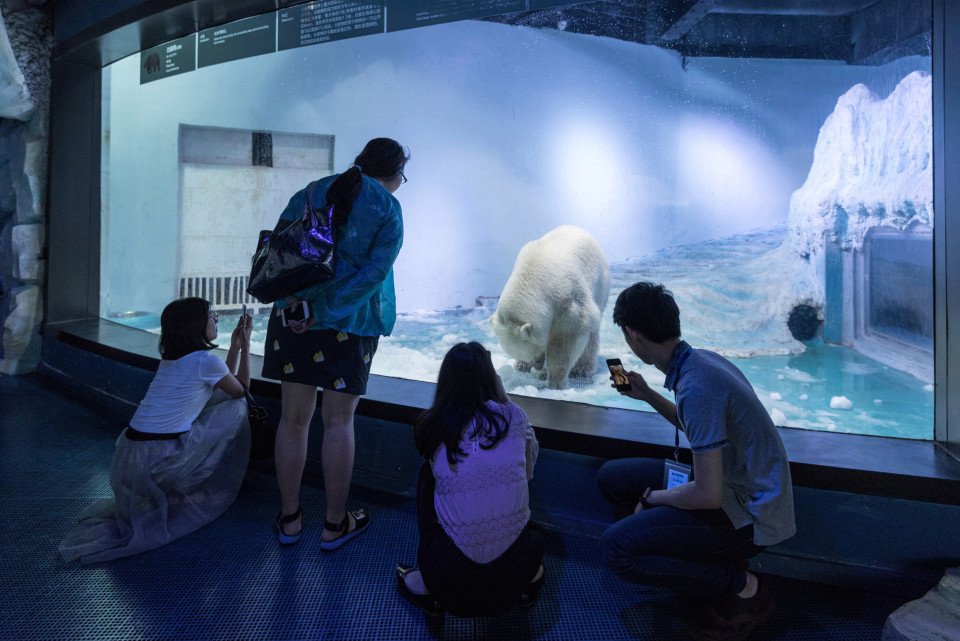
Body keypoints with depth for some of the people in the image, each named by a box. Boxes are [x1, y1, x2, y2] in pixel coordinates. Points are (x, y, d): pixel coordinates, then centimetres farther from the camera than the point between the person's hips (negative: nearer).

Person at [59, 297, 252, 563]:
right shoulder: (205, 360, -12)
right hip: (156, 459, -8)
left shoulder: (171, 357, 13)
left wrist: (235, 344, 22)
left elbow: (222, 380, 23)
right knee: (236, 409, 4)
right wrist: (245, 344, 11)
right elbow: (240, 390, 7)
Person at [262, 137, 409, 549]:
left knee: (294, 417, 12)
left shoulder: (315, 190, 11)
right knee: (338, 421, 6)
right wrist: (323, 311, -14)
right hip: (351, 324, -4)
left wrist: (291, 296, -9)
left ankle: (289, 520, 25)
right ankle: (334, 525, 20)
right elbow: (374, 272, -14)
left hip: (295, 315, 4)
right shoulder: (388, 209, -2)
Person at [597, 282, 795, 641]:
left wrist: (652, 497, -10)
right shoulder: (698, 359, 0)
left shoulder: (695, 387, -29)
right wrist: (647, 395, 14)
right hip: (740, 489, 9)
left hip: (749, 515, -9)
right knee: (611, 477, 9)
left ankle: (743, 589, -4)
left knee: (616, 548, -23)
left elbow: (708, 495, -27)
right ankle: (713, 556, 10)